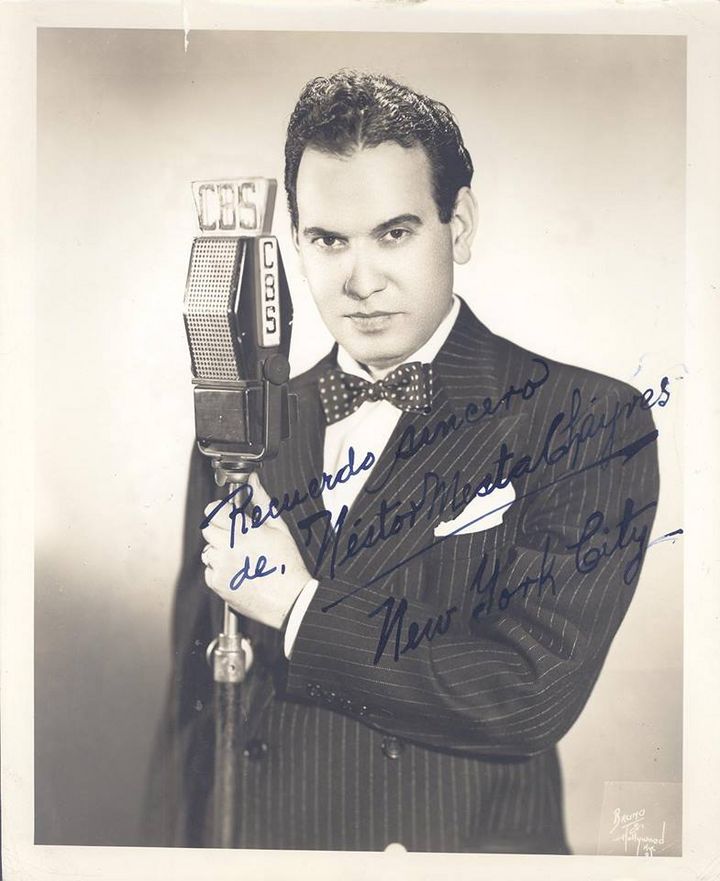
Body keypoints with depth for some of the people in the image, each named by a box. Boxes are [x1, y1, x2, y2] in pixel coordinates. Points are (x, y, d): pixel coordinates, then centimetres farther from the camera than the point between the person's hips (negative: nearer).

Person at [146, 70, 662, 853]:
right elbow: (194, 703, 2)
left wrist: (298, 609, -17)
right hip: (264, 836, 4)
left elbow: (533, 697, -21)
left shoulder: (590, 422, -14)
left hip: (472, 839, -3)